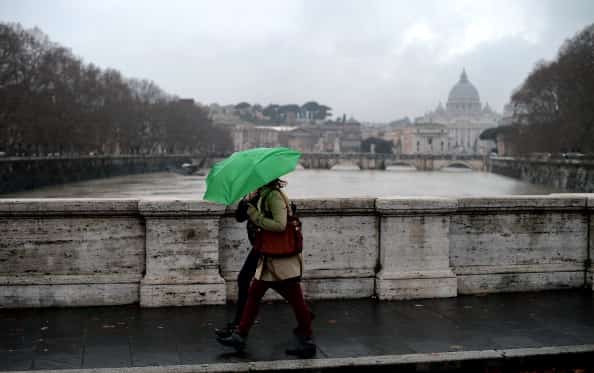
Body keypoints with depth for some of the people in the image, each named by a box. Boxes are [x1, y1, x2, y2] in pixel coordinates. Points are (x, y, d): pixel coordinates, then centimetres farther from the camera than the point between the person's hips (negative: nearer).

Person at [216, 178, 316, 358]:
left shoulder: (274, 196, -18)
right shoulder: (263, 195, 11)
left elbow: (280, 225, -27)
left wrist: (256, 217, -21)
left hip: (282, 260, -10)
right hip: (269, 259, 10)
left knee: (295, 300, 1)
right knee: (253, 294, 13)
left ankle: (307, 343, 12)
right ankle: (240, 336, 21)